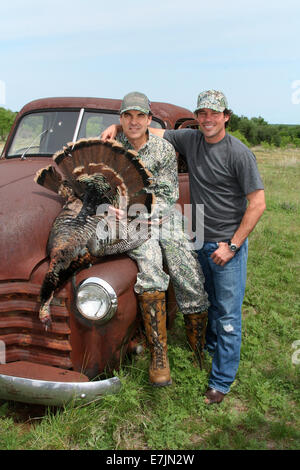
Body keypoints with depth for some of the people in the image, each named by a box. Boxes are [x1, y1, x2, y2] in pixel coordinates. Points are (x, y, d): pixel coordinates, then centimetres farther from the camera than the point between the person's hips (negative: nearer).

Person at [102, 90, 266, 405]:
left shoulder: (239, 153, -16)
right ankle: (211, 348, 44)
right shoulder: (190, 139, 0)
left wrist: (232, 245, -15)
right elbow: (149, 131, 11)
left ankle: (222, 381, 16)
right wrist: (118, 126, -6)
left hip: (228, 243, -5)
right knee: (208, 303, 21)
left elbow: (258, 204, -15)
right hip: (200, 241, 5)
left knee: (228, 313, 3)